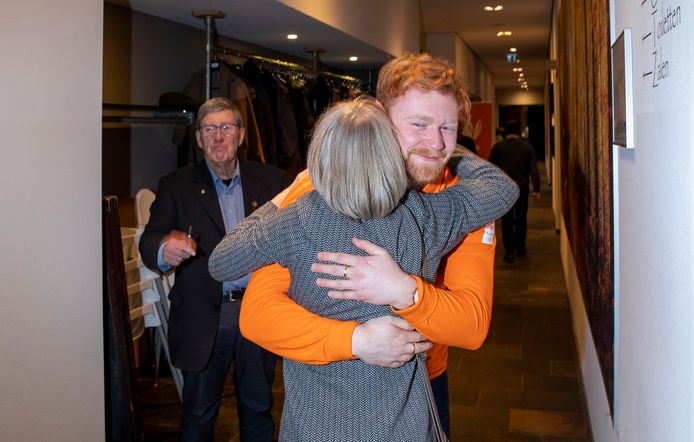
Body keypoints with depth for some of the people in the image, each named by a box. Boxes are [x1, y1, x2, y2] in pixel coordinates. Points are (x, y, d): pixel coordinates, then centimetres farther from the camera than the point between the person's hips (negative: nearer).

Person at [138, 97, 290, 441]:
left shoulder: (270, 180, 3)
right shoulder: (176, 186, 0)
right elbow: (149, 243, -8)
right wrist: (165, 249, -32)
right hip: (203, 318, -1)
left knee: (258, 409, 16)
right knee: (198, 414, 14)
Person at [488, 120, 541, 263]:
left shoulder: (498, 147, -4)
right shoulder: (527, 147, 0)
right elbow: (533, 170, -3)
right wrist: (536, 189, -2)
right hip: (522, 187, 2)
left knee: (507, 220, 2)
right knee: (521, 218, 15)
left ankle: (509, 251, -4)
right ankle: (520, 248, 23)